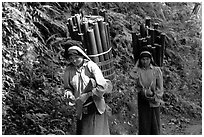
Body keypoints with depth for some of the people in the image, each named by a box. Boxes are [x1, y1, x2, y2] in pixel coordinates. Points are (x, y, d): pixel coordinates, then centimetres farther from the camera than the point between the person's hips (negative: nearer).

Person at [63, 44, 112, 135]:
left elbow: (102, 87, -16)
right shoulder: (68, 71, 2)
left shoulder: (91, 66, -11)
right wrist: (68, 93, -8)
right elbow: (68, 88, 14)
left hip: (96, 108, -4)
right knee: (81, 133, 8)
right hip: (81, 111, 4)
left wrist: (87, 95, -15)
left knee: (97, 133, -5)